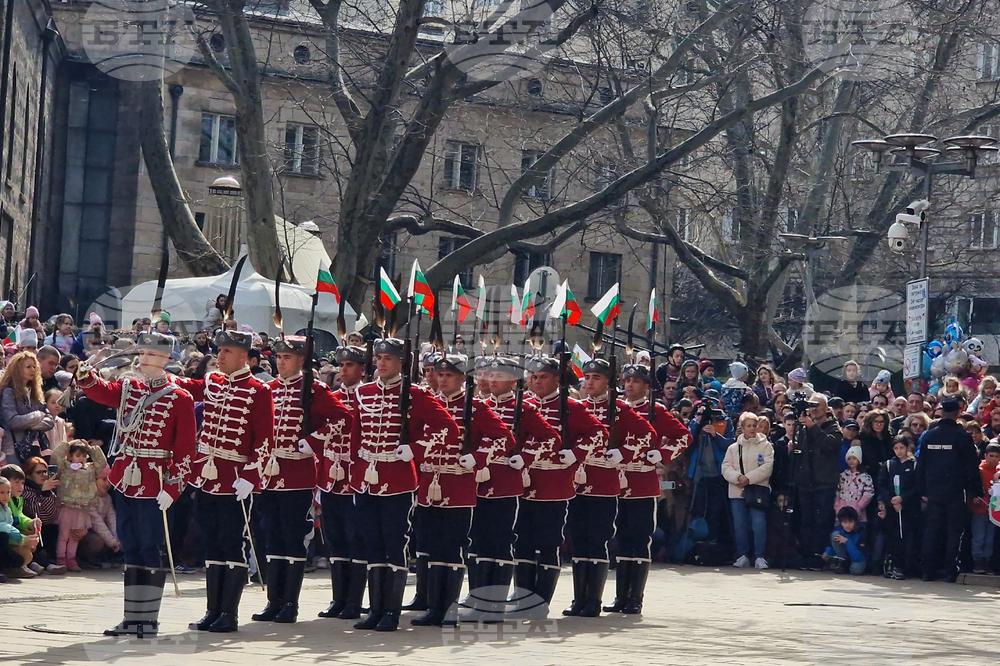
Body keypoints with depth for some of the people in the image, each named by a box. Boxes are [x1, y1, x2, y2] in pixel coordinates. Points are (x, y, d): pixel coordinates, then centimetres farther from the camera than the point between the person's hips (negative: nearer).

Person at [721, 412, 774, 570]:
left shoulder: (765, 445, 5)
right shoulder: (733, 447, 14)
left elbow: (767, 466, -6)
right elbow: (726, 467, 5)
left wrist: (749, 478, -14)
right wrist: (737, 477, -14)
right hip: (737, 492, 3)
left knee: (759, 524, -13)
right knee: (739, 525, 2)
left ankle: (759, 557, -7)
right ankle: (743, 556, 12)